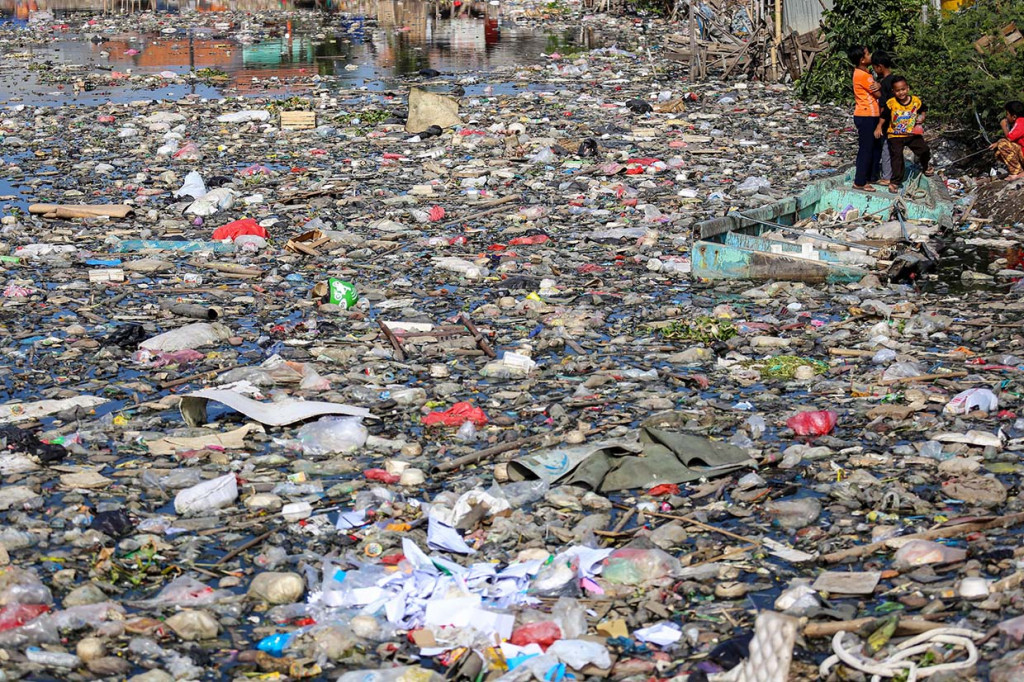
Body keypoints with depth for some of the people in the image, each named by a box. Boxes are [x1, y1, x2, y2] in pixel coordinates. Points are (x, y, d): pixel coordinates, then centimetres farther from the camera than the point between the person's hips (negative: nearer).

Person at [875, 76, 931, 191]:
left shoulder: (916, 101, -6)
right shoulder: (891, 103, -13)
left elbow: (923, 112, 11)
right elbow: (883, 117, -4)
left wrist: (922, 117, -9)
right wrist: (879, 127, -16)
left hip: (913, 133, 3)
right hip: (896, 135, -3)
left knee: (924, 150, 7)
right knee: (897, 158, -5)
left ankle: (925, 167, 40)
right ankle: (895, 182, 5)